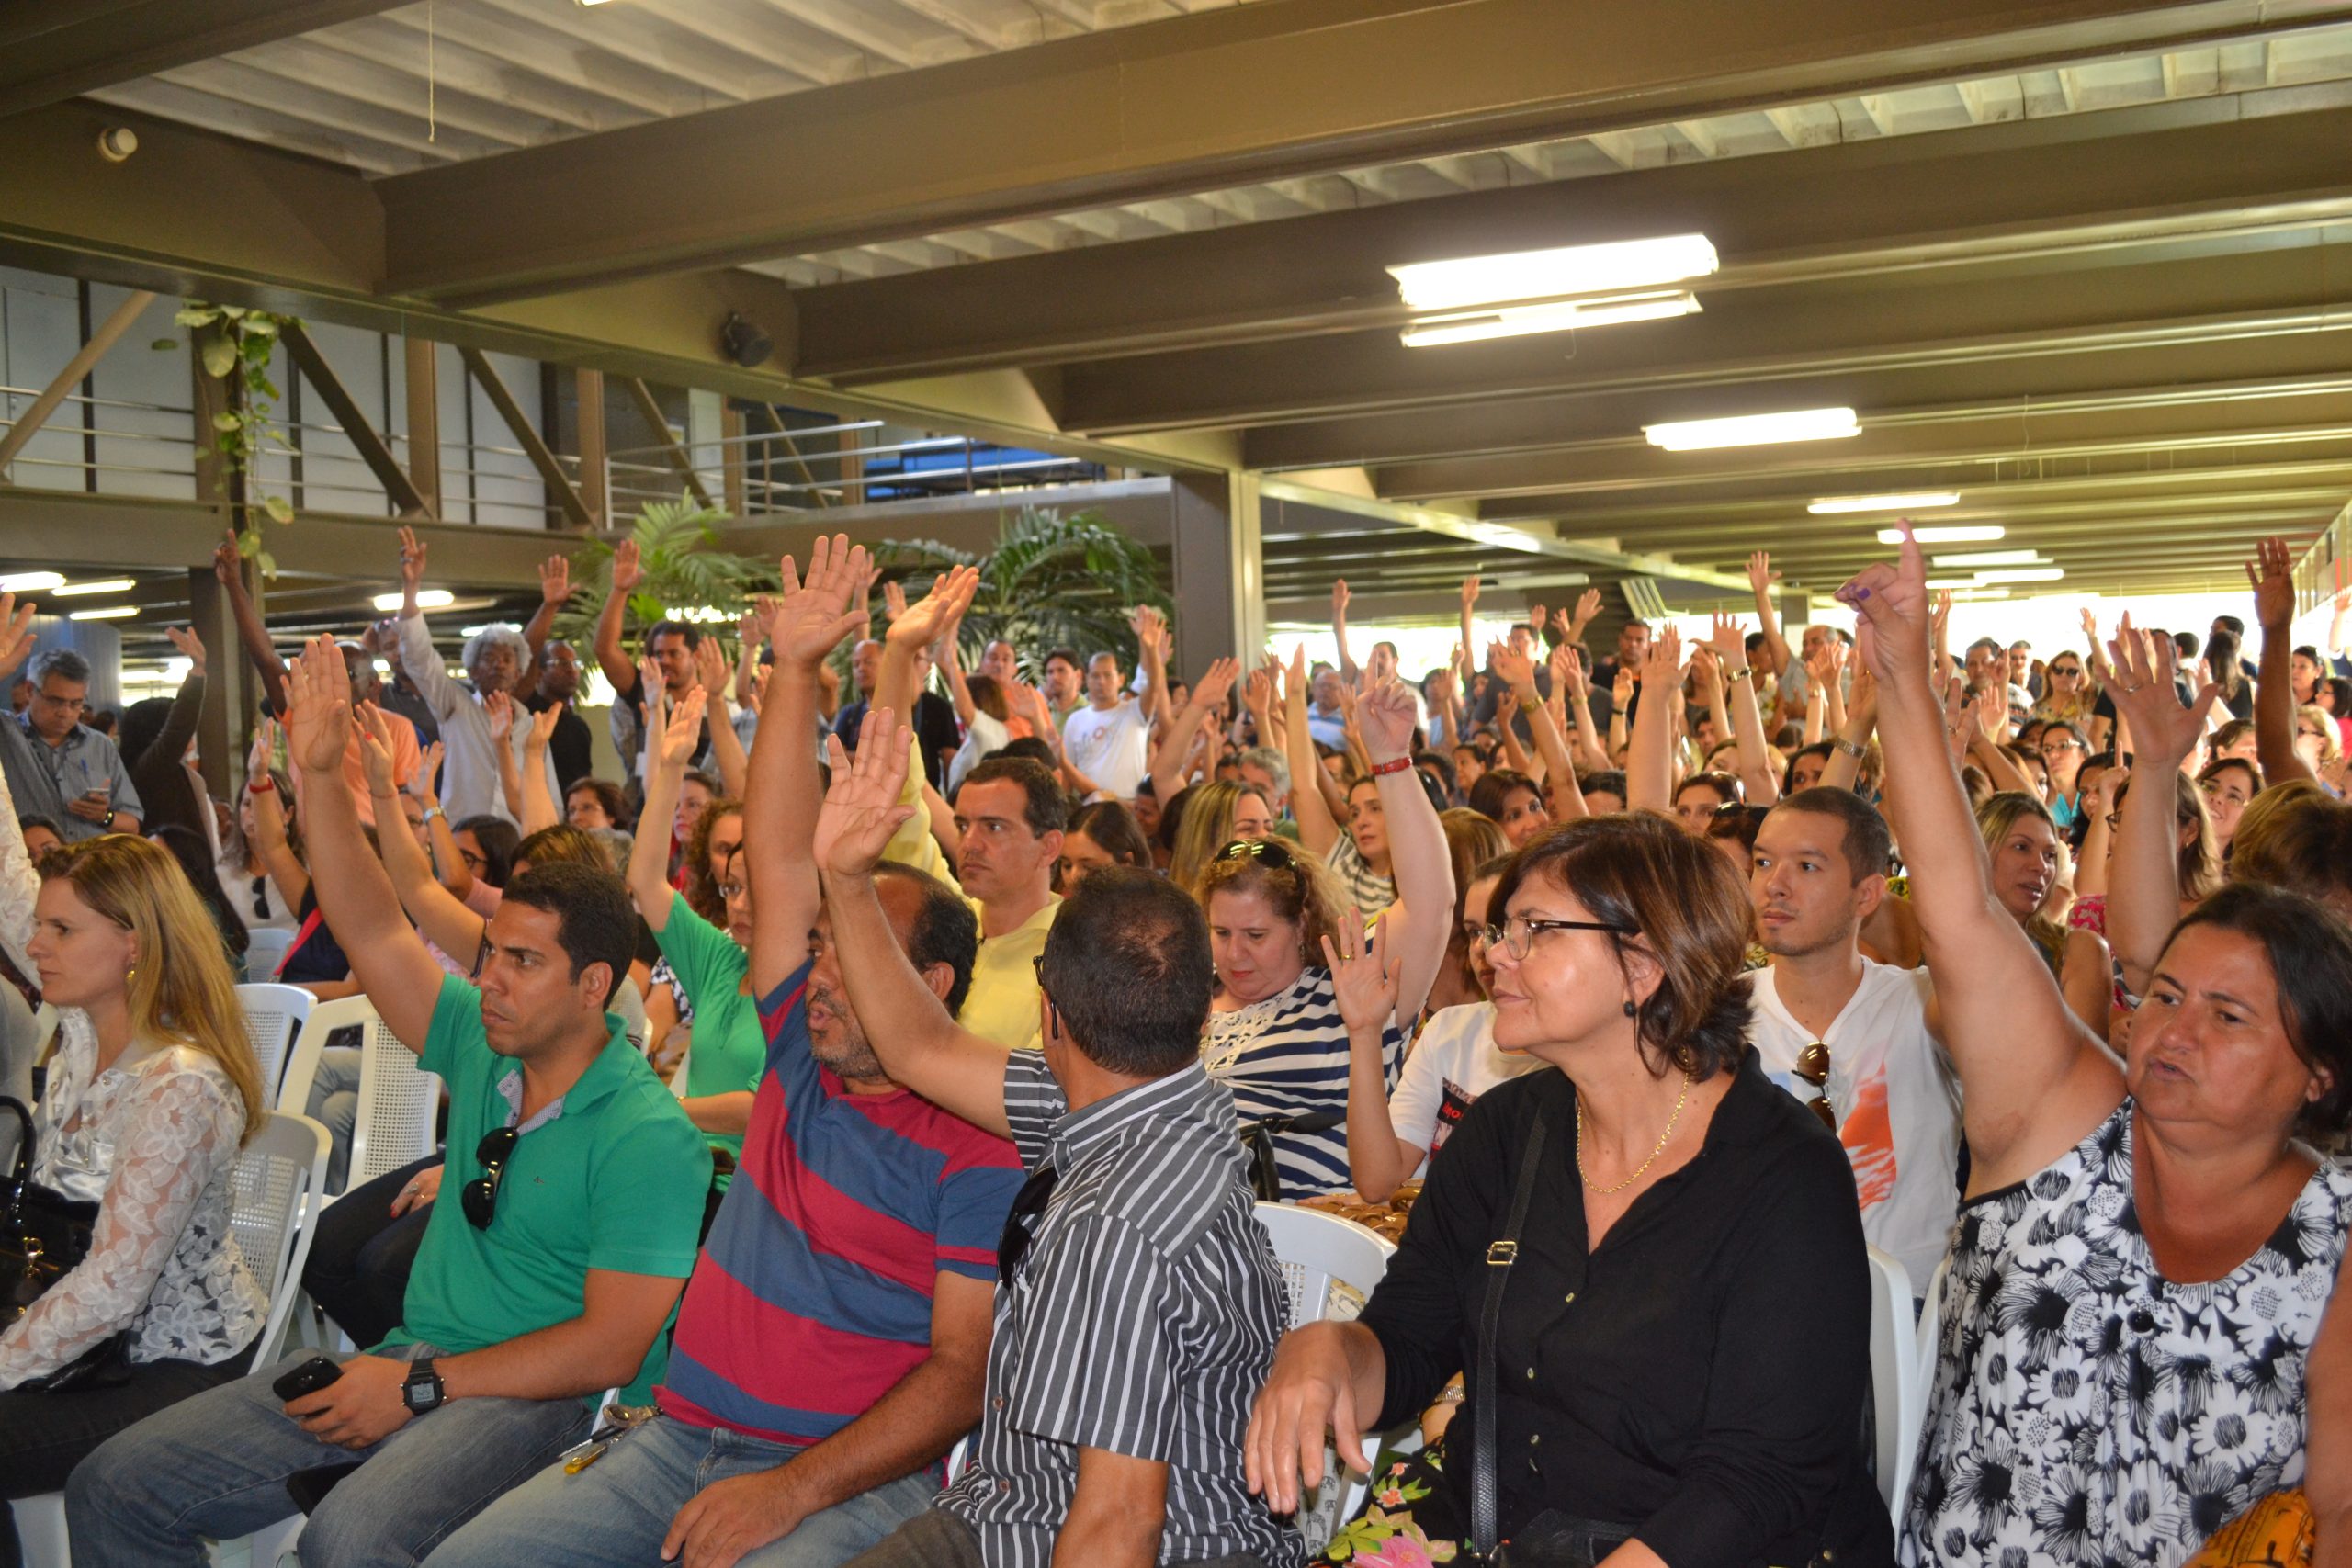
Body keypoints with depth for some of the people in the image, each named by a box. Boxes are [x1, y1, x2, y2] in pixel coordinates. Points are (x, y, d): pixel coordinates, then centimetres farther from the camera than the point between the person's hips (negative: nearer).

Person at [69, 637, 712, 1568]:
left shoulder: (648, 1136, -15)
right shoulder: (482, 1048, 8)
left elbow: (610, 1348, -18)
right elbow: (374, 933, 6)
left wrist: (421, 1386, -18)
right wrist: (322, 775, -3)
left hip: (536, 1394, -7)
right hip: (412, 1359, 8)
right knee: (114, 1489, 0)